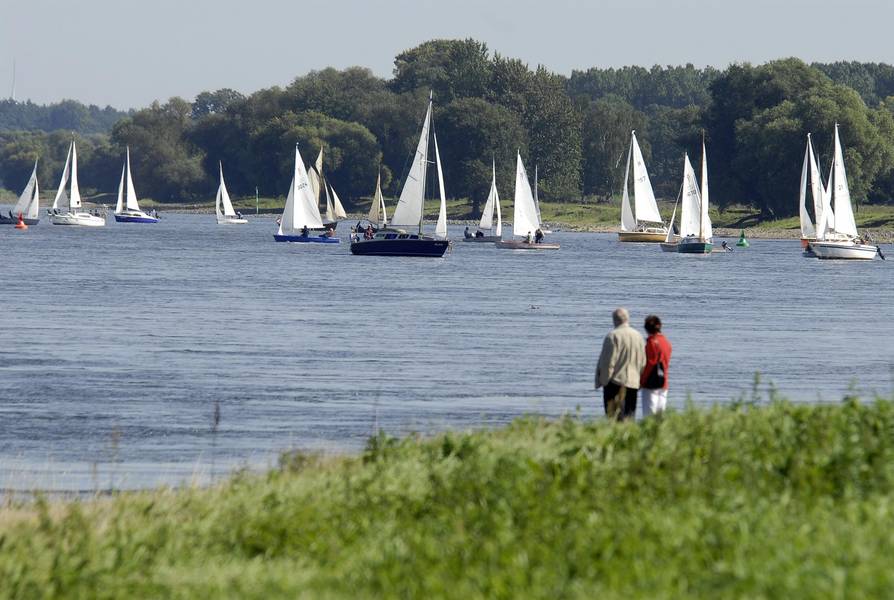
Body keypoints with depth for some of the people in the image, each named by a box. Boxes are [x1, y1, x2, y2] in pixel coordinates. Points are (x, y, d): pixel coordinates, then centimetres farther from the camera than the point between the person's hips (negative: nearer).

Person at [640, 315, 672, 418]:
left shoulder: (652, 342, -13)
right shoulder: (666, 342, 11)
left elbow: (649, 364, -14)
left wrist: (641, 382, -8)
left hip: (651, 383, -8)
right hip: (663, 383, 8)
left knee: (649, 413, -8)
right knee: (661, 412, 8)